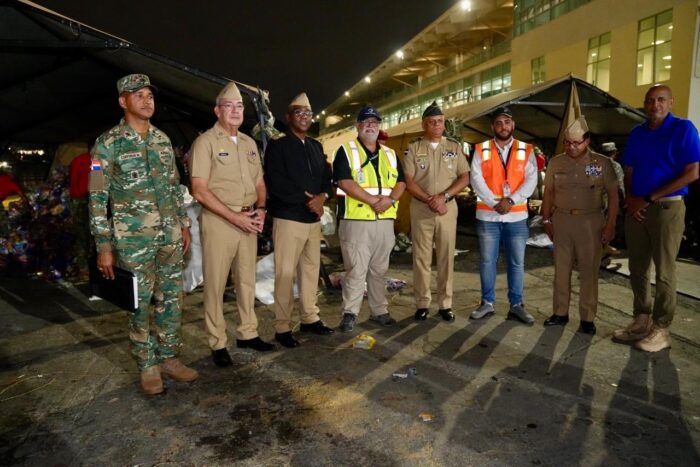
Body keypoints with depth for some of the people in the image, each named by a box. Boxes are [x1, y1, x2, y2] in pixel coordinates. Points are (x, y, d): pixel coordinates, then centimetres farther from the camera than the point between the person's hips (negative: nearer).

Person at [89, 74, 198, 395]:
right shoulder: (108, 143, -6)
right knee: (140, 303, 5)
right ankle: (147, 366, 21)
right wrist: (104, 247, -10)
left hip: (169, 233, 5)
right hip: (133, 237, -5)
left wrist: (184, 224, 13)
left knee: (172, 297, 10)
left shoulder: (162, 140, 10)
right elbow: (97, 198, -7)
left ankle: (169, 358, 26)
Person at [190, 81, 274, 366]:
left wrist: (260, 209, -1)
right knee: (215, 284, 1)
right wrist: (235, 217, -15)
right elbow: (200, 191, -12)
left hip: (249, 221, 6)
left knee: (247, 280, 12)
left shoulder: (249, 143, 14)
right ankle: (218, 344, 12)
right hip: (218, 220, -6)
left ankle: (248, 334, 25)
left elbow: (259, 183, 18)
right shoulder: (206, 141, -6)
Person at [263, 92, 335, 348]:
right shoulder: (277, 146, -2)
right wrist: (307, 200, -13)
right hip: (288, 219, -6)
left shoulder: (316, 147, 17)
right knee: (285, 274, -3)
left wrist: (322, 197, -7)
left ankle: (310, 318, 24)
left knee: (311, 270, 11)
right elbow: (275, 183, -14)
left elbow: (327, 177, 15)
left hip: (313, 219, 6)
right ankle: (282, 327, 6)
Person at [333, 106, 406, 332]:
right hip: (356, 220, -5)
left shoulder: (390, 154, 17)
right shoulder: (346, 151, 0)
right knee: (356, 269, -4)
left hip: (385, 220, 5)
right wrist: (373, 200, -18)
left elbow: (401, 182, 10)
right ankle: (350, 313, 6)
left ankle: (379, 310, 22)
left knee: (379, 269, 12)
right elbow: (345, 182, -12)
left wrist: (390, 199, -11)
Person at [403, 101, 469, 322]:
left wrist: (444, 197, -12)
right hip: (421, 208, -1)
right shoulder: (413, 148, 4)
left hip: (448, 207, 1)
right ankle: (422, 303, 11)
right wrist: (430, 200, -14)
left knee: (446, 257, 4)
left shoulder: (455, 147, 9)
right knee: (421, 257, 2)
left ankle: (445, 304, 13)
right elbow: (408, 181, -4)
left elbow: (464, 178, 3)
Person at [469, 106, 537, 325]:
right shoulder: (481, 150, 3)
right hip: (487, 215, -1)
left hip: (517, 215, 1)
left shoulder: (526, 150, 6)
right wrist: (495, 203, -16)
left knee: (517, 262, 7)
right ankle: (487, 303, 18)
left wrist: (510, 201, -16)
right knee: (487, 261, 6)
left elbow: (531, 181, -3)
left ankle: (516, 305, 18)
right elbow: (476, 180, -6)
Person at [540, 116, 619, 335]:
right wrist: (546, 219, 6)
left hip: (591, 221, -2)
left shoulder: (602, 163, -3)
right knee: (561, 269, 9)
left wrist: (610, 224, -6)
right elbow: (549, 192, 9)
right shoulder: (556, 162, 4)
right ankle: (560, 313, 20)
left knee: (589, 271, 4)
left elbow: (613, 195, -1)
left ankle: (587, 318, 15)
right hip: (562, 220, 2)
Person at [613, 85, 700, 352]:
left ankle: (661, 329, 11)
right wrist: (631, 199, -4)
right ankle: (642, 320, 21)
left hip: (667, 208, -5)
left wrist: (649, 199, -12)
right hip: (636, 208, 5)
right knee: (637, 270, 9)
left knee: (664, 272, 1)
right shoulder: (637, 133, 11)